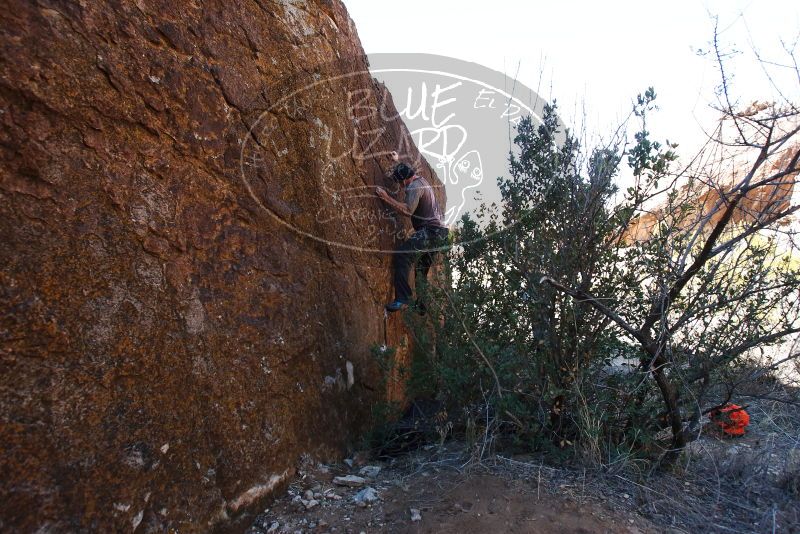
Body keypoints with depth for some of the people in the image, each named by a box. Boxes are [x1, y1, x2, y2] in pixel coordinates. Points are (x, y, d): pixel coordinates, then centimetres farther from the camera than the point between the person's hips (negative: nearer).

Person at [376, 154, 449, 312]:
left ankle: (403, 299, -28)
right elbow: (405, 170, 46)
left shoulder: (414, 186, -10)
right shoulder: (421, 180, 21)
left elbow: (408, 210, -22)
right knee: (422, 269, 16)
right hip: (439, 232, 11)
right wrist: (397, 162, 52)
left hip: (429, 231, -11)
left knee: (401, 256, -20)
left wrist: (386, 198, -17)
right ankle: (422, 304, 19)